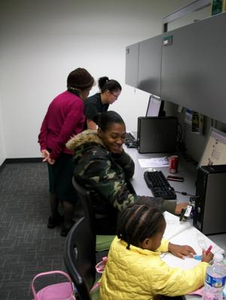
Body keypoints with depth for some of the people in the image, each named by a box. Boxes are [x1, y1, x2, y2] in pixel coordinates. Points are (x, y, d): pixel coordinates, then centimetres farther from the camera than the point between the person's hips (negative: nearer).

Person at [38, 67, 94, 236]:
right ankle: (68, 226, 21)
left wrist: (44, 147, 1)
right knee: (69, 190, 7)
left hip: (53, 150, 9)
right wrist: (54, 154, -16)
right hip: (66, 153, -9)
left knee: (55, 185, 22)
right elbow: (66, 132, -23)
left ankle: (54, 218, 38)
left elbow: (45, 125, 7)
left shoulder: (59, 98, 10)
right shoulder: (77, 103, -17)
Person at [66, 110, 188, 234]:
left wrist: (120, 152, -17)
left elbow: (129, 174, 3)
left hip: (112, 210, 8)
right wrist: (171, 207, -39)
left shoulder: (102, 147, -4)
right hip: (108, 222, -7)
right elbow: (123, 201, -36)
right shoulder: (96, 160, -30)